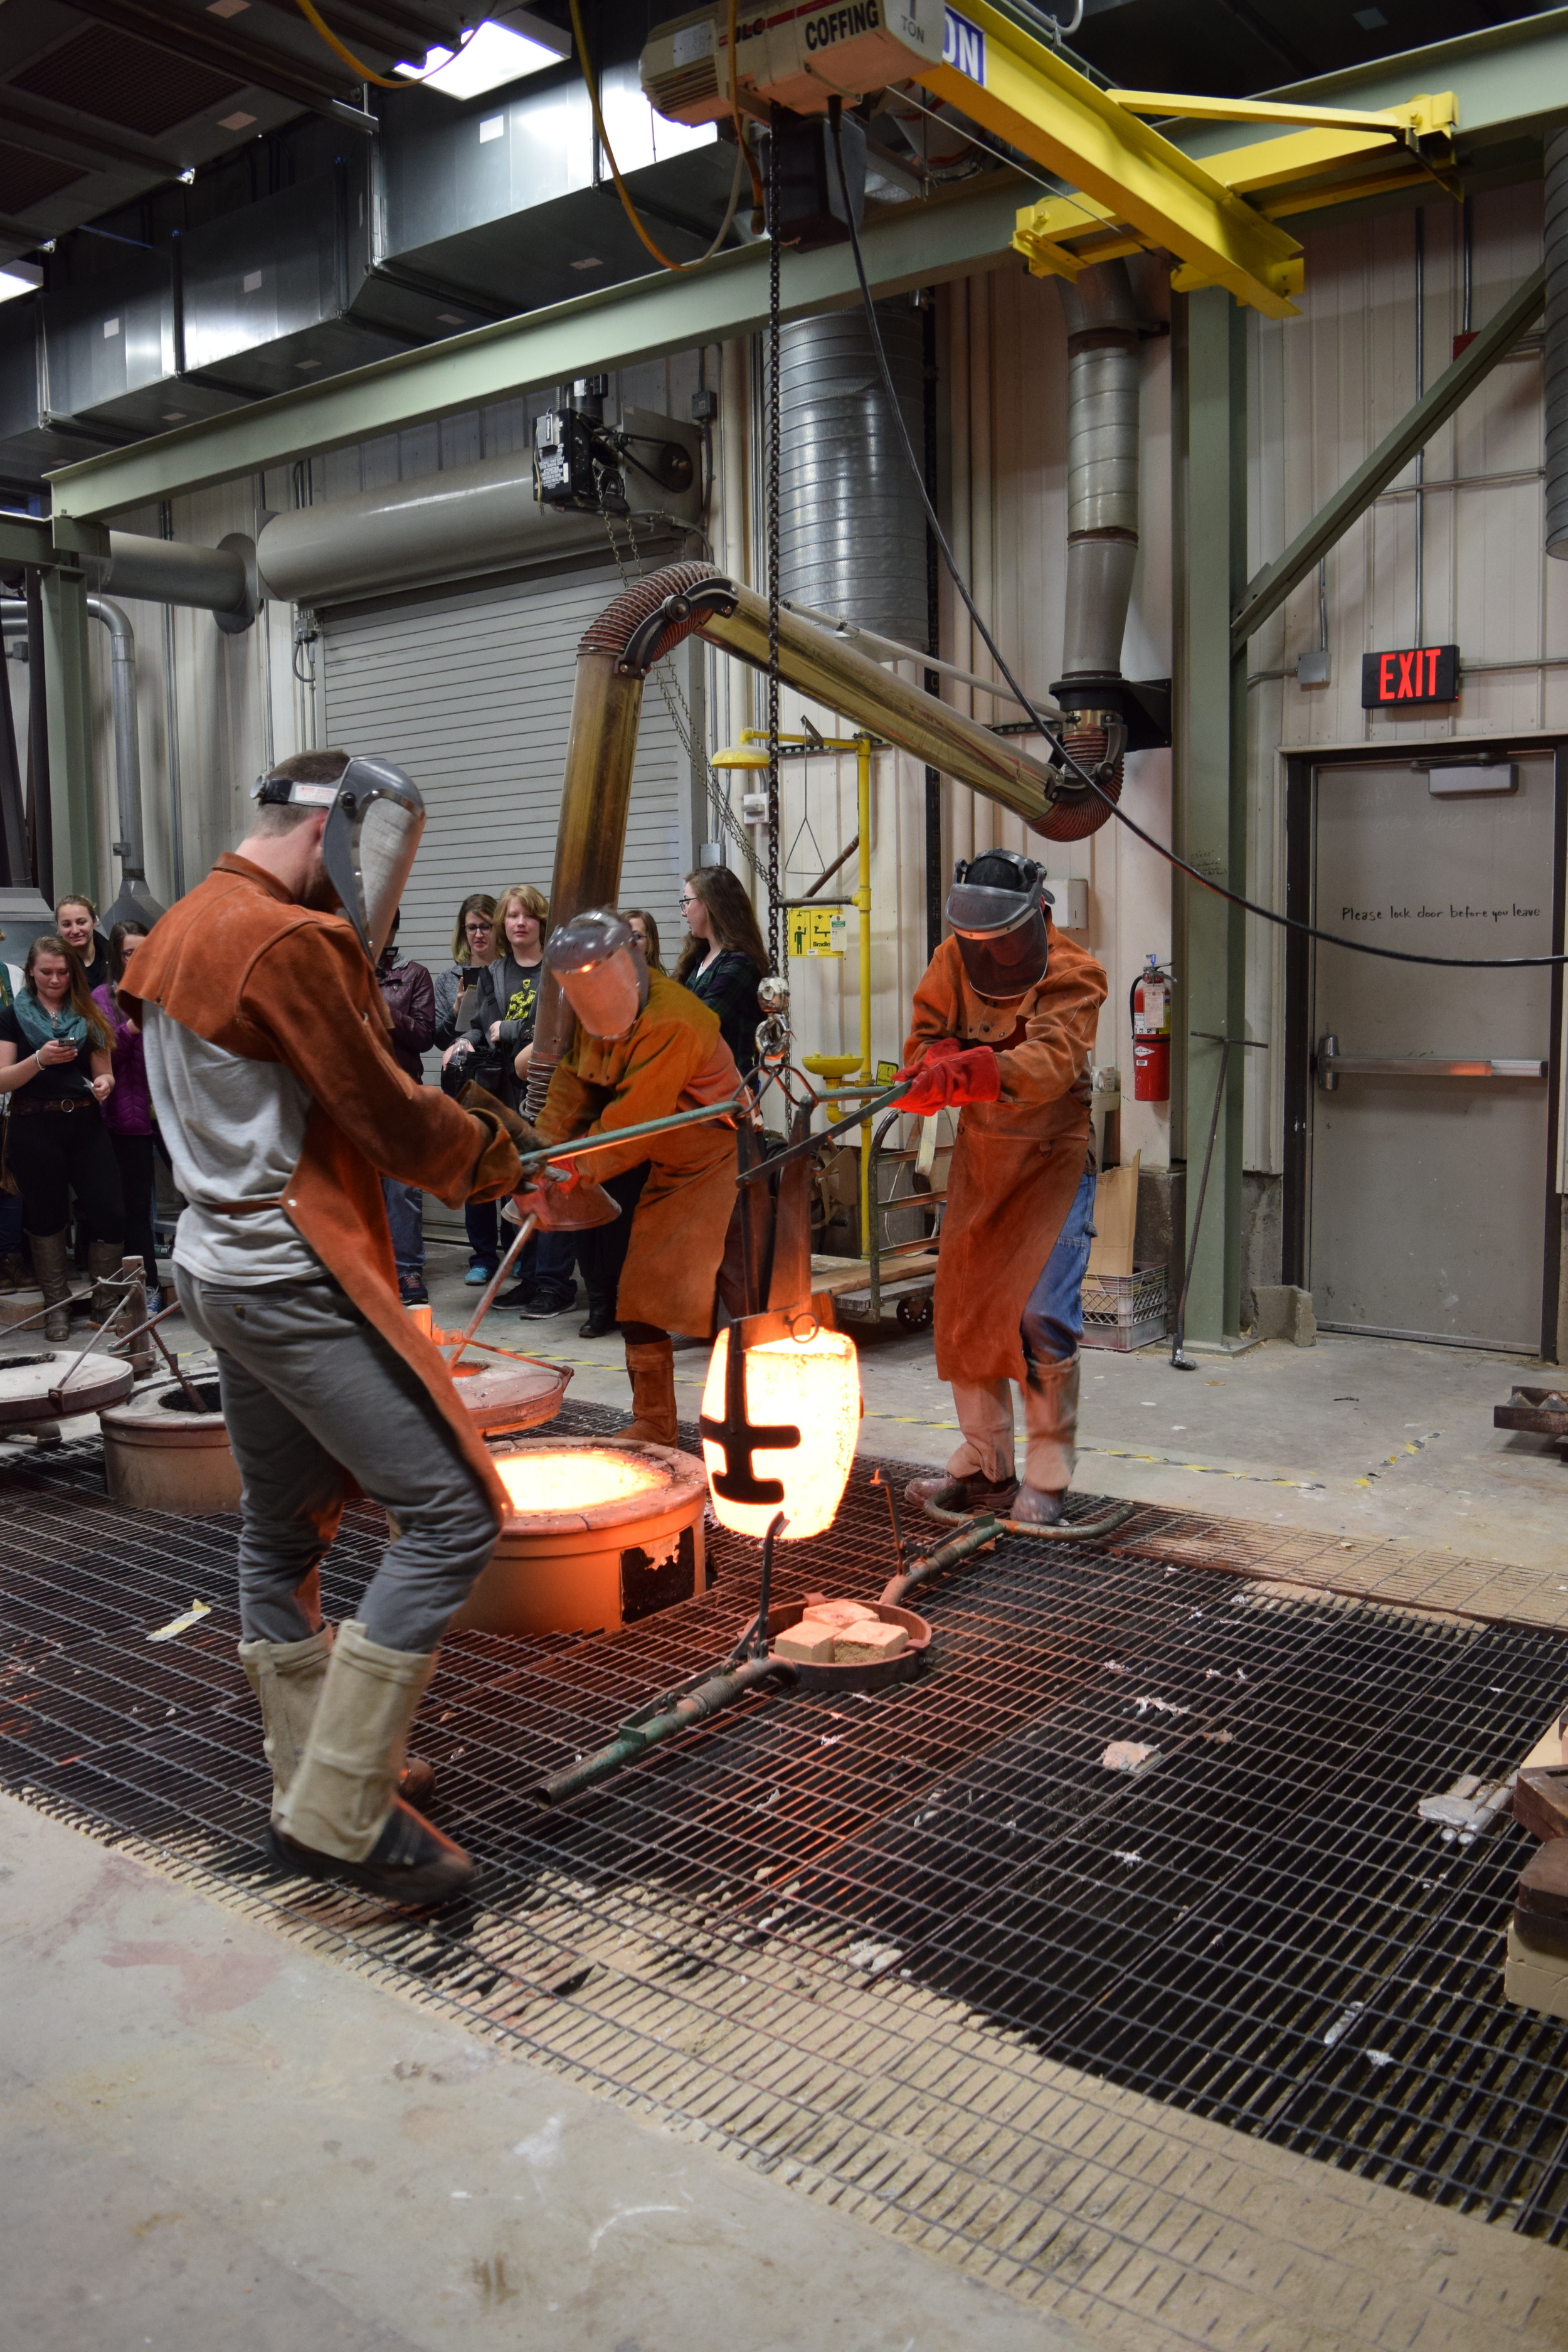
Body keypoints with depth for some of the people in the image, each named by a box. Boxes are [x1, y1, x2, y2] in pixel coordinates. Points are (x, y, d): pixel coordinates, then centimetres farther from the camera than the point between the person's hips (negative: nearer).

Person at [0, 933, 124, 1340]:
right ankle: (57, 1307, 18)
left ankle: (103, 1300, 11)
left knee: (110, 1212, -6)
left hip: (86, 1123, 2)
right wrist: (40, 1059, -18)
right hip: (35, 1128, -2)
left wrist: (105, 1083, -9)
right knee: (47, 1215, 6)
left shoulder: (88, 1016, 12)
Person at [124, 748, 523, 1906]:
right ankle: (340, 1815, -5)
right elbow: (392, 1123, -16)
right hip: (298, 1277, -11)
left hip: (225, 1268, 11)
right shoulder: (289, 942, -16)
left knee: (284, 1531, 17)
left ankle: (317, 1787, 29)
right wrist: (495, 1151, 3)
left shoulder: (177, 933, 14)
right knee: (451, 1512, -9)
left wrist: (463, 1137, 8)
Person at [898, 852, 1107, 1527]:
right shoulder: (952, 962, 1)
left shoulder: (1072, 976, -15)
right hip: (978, 1159, 6)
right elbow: (924, 1040, -5)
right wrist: (946, 1066, -29)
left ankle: (1046, 1480, 0)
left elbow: (1051, 1063, -31)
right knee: (963, 1312, 6)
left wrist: (972, 1072, -47)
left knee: (1041, 1314, -14)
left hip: (1052, 1160, -5)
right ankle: (985, 1470, 20)